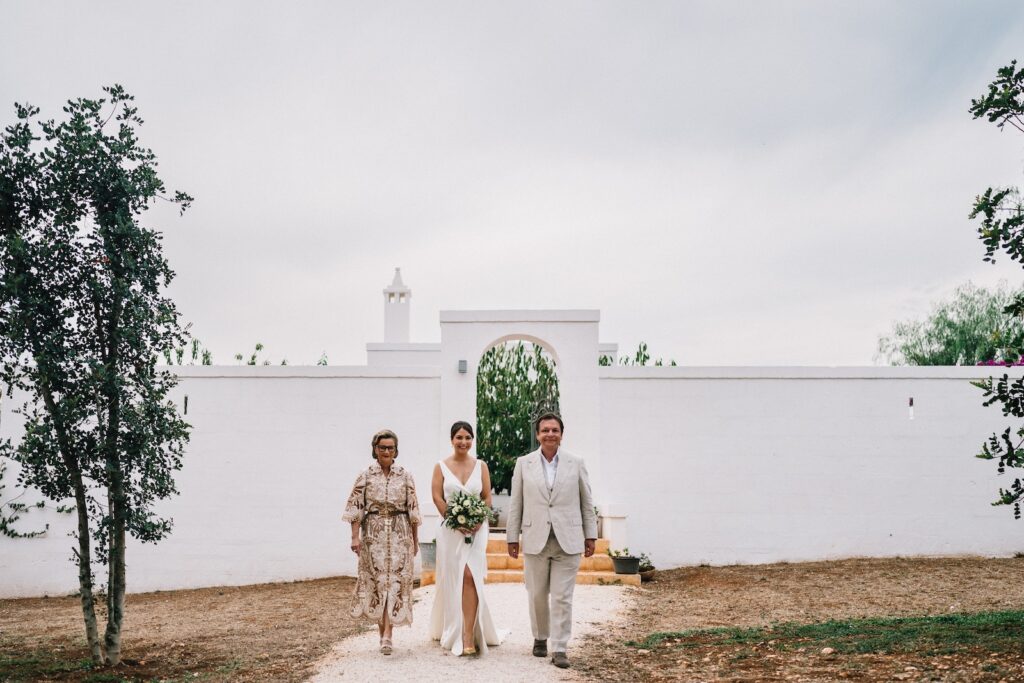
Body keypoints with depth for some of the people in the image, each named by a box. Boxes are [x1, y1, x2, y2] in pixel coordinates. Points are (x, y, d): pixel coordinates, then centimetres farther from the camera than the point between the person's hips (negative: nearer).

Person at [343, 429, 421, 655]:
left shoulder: (405, 476, 6)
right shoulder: (365, 476, 4)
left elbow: (413, 509, 8)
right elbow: (355, 507, 1)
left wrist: (415, 539, 8)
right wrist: (355, 536, -8)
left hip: (400, 534, 0)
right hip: (373, 534, 0)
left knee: (395, 581, -9)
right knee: (376, 581, 1)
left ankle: (387, 634, -14)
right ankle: (384, 632, 14)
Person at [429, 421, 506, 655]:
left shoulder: (480, 466, 7)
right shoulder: (441, 466, 3)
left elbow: (487, 498, 6)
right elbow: (437, 497, -3)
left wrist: (479, 521, -10)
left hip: (476, 529, 0)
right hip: (450, 530, 0)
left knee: (470, 577, -11)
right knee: (451, 580, 4)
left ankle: (468, 637, -12)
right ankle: (453, 632, 21)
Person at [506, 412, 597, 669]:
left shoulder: (576, 463, 4)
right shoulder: (524, 464, 4)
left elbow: (587, 502, 8)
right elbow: (515, 503, 5)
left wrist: (591, 535, 5)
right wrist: (512, 537, 3)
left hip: (568, 541, -1)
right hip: (535, 540, 1)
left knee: (562, 598, -2)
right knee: (537, 595, 10)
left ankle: (559, 649, 4)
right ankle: (540, 638, 30)